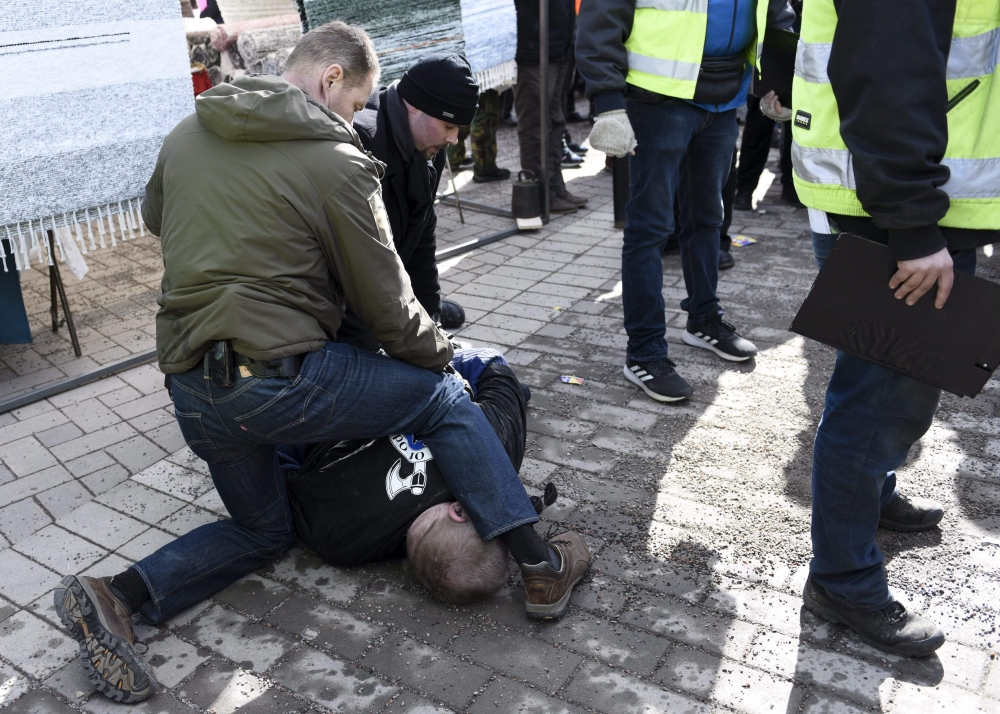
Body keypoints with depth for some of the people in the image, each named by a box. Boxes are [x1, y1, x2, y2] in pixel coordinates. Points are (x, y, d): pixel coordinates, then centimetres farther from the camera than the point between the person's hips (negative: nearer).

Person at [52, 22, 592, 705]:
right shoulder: (336, 161, -9)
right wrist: (440, 354, 13)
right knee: (444, 396, 12)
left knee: (261, 529, 28)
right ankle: (540, 565, 9)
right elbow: (386, 303, -5)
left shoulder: (185, 136, 10)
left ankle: (114, 595, 10)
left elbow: (155, 219, 31)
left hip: (190, 389, 7)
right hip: (280, 379, -7)